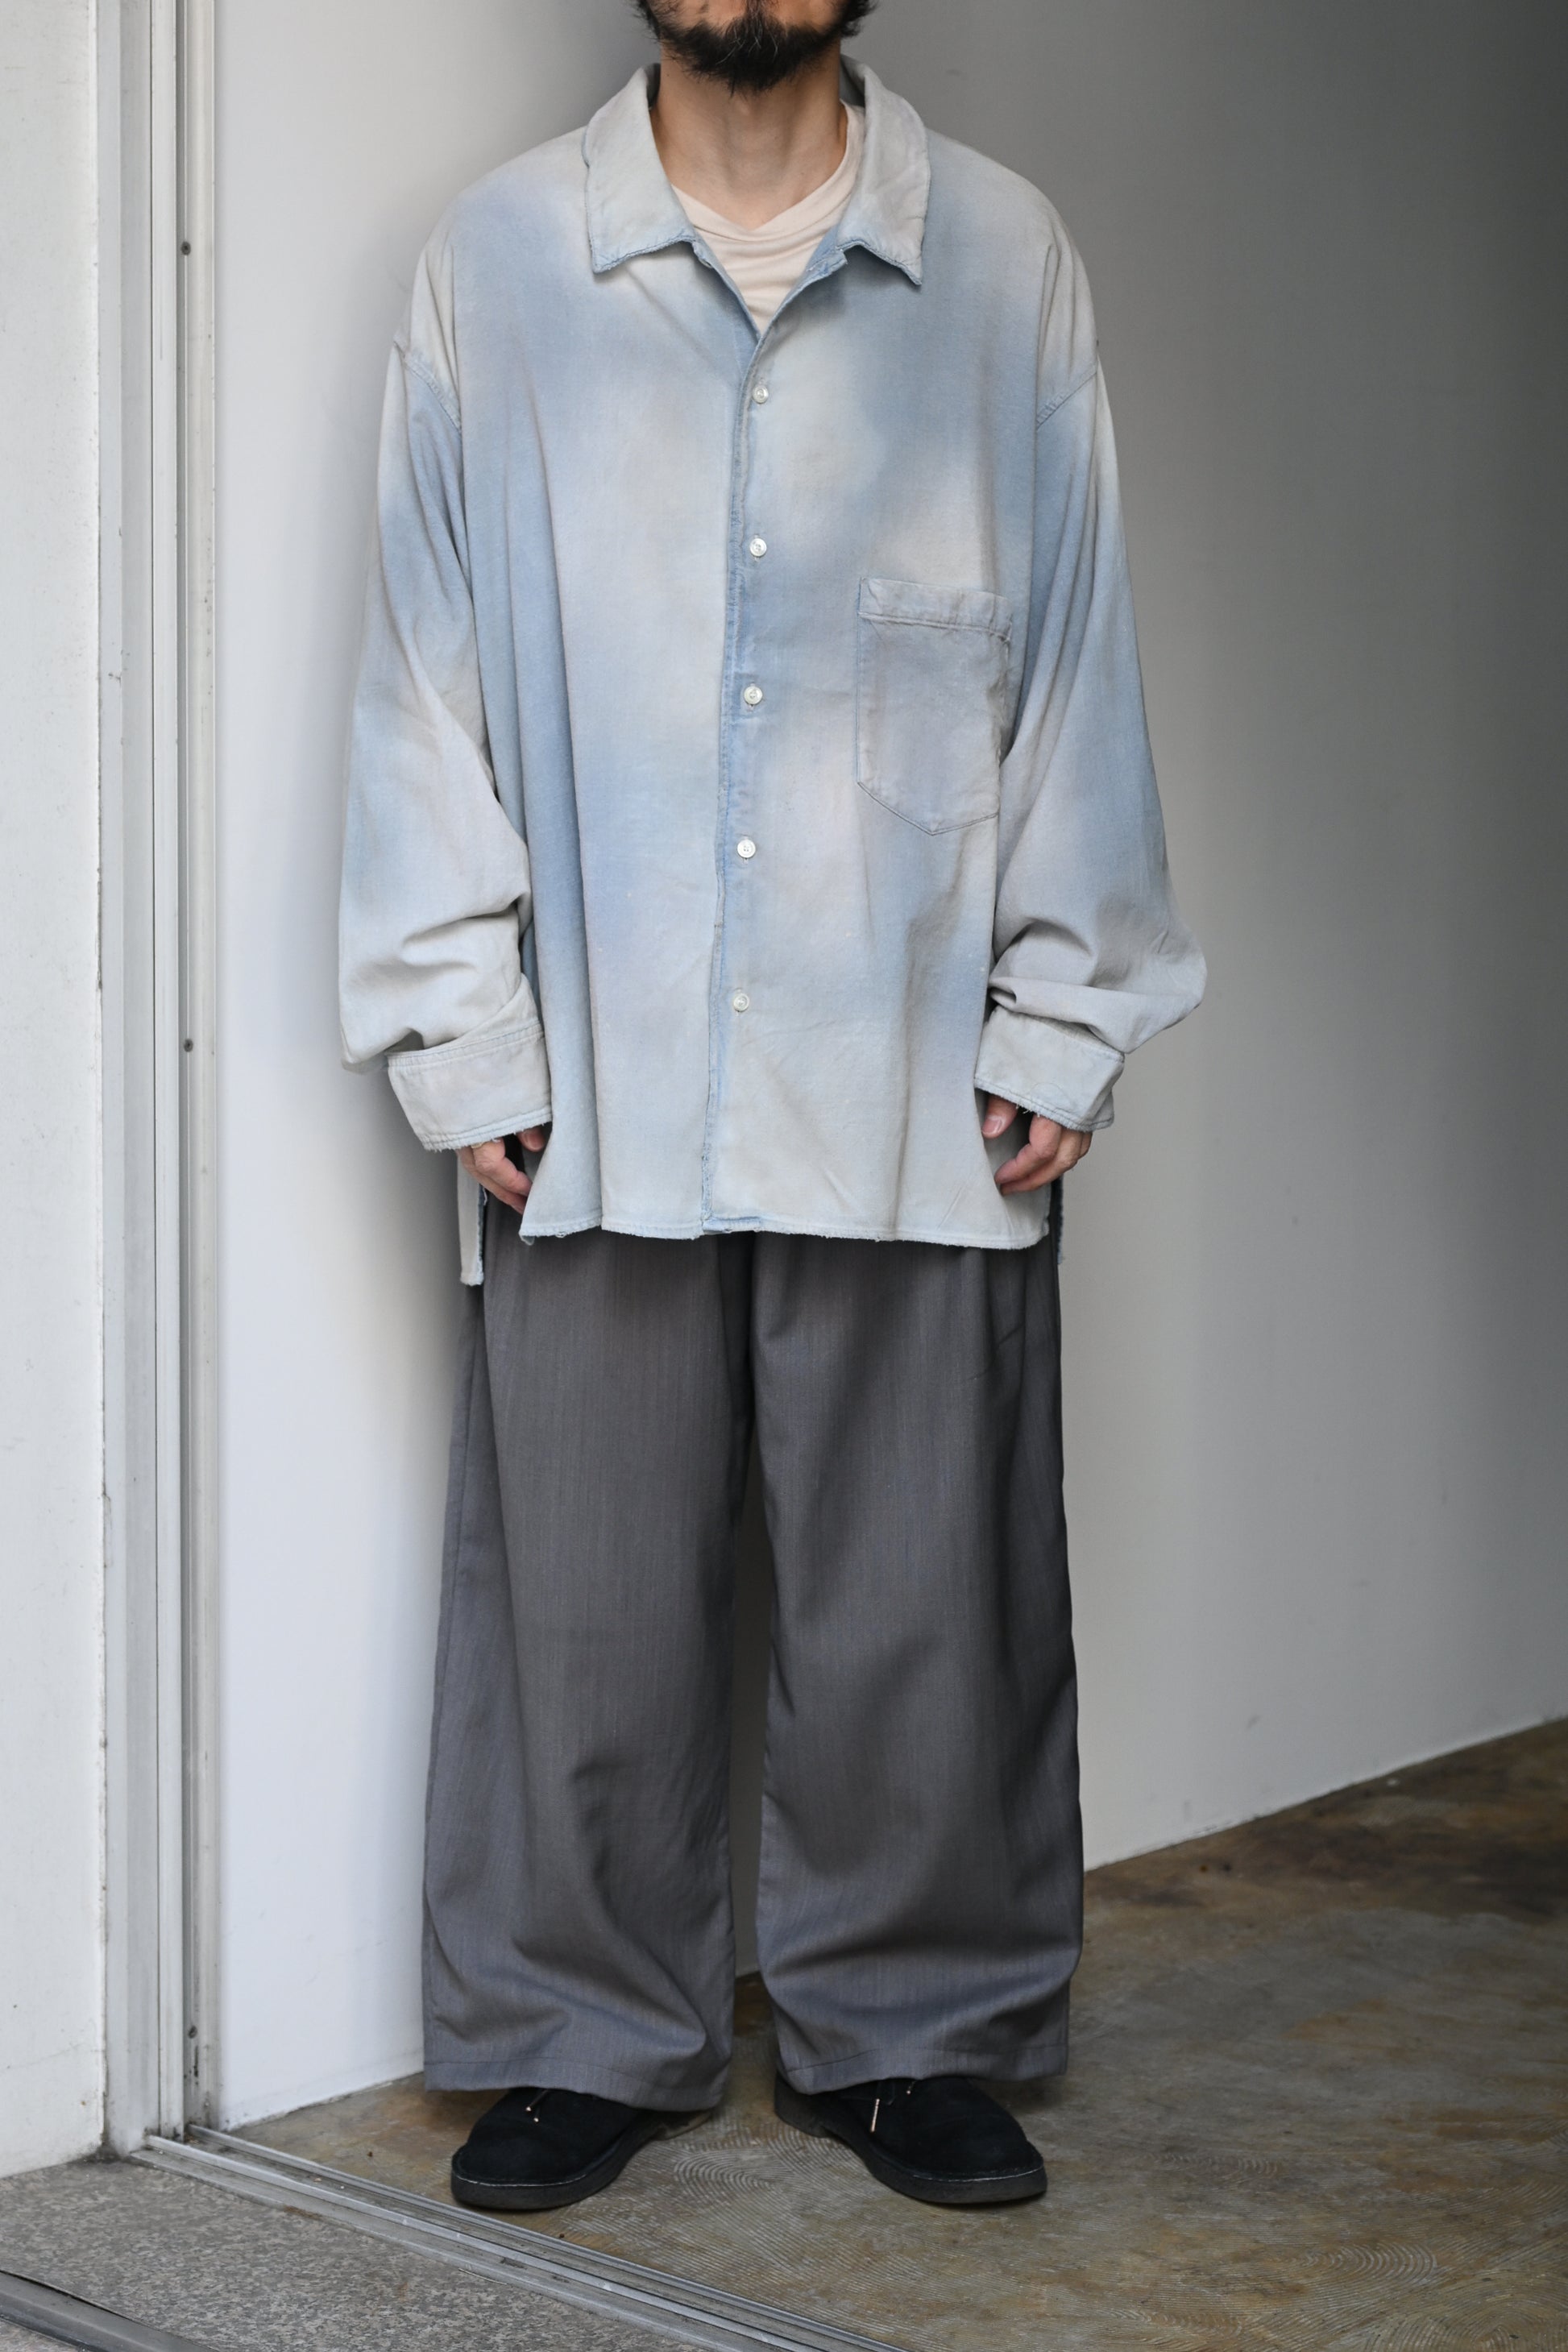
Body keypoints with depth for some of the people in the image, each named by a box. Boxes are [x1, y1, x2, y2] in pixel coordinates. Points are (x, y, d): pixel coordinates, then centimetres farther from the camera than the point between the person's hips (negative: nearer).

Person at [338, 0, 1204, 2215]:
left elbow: (1073, 661, 6)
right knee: (586, 1595, 6)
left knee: (921, 1596, 7)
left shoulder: (1008, 262, 5)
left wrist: (1059, 1029, 1)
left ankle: (908, 2029, 24)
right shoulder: (495, 263, 4)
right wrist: (459, 1038, -1)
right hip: (598, 1090, 0)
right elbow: (428, 672, 5)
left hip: (920, 1094, 0)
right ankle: (592, 2035, 24)